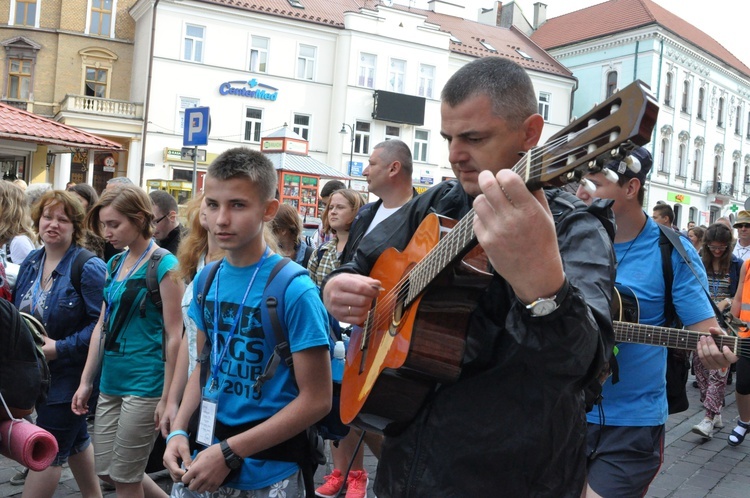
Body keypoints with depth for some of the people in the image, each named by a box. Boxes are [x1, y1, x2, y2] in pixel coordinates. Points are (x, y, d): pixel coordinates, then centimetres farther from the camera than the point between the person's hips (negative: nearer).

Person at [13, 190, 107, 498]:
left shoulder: (89, 268, -17)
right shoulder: (31, 263, 6)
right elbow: (18, 313, 16)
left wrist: (60, 348, -24)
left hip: (69, 375, -8)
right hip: (37, 373, 8)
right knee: (75, 440, 20)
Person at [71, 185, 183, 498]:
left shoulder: (163, 265, -13)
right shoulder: (114, 264, 9)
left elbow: (174, 336, -14)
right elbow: (102, 325, 14)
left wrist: (166, 398, -14)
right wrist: (86, 381, 13)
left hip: (145, 384, -8)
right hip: (110, 382, 8)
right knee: (106, 471, 14)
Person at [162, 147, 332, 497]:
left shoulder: (294, 290, -19)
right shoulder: (206, 281, -1)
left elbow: (316, 400, -17)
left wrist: (229, 453, -18)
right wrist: (178, 431, -3)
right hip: (202, 458, 5)